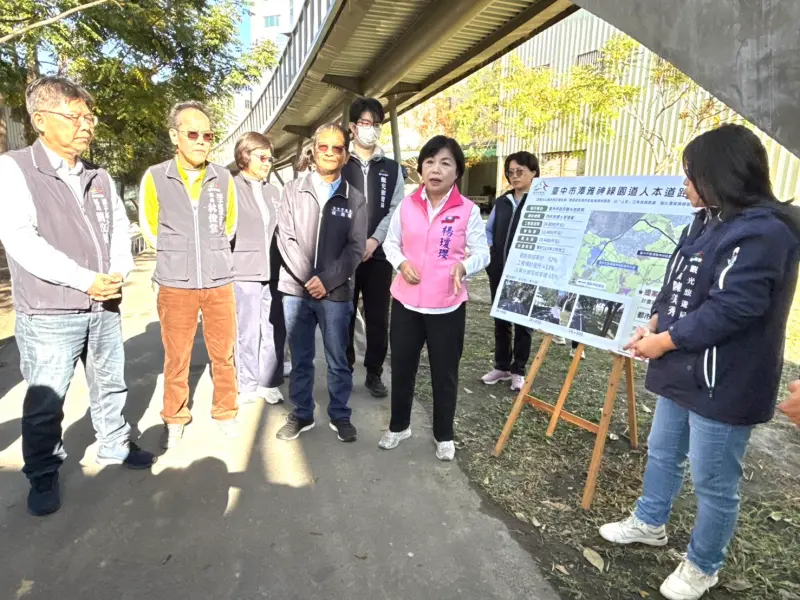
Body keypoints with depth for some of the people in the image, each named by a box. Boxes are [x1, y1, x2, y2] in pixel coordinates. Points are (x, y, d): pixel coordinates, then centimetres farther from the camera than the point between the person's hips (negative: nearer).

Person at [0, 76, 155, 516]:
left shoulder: (100, 178, 10)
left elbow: (119, 230, 9)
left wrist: (118, 273, -10)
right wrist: (85, 280, -20)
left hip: (104, 308, 5)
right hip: (48, 315, -5)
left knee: (110, 385, 17)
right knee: (45, 402, 6)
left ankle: (115, 446, 35)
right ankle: (43, 477, 24)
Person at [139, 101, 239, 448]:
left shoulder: (224, 179, 1)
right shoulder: (155, 178, -4)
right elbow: (149, 228, 9)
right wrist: (176, 256, 13)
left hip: (220, 282, 1)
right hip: (175, 284, -1)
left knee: (223, 354, 9)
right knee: (176, 357, 9)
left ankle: (225, 413, 27)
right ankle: (175, 418, 27)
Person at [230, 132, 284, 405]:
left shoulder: (273, 192, 16)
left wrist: (282, 266, 14)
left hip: (272, 272, 5)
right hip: (244, 272, -5)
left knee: (275, 331, 7)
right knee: (248, 332, 3)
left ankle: (269, 382, 21)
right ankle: (248, 385, 17)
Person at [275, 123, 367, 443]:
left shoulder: (355, 200, 4)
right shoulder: (292, 190, 6)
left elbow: (355, 249, -3)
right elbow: (286, 239, -1)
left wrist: (326, 280, -13)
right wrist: (309, 278, -10)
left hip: (336, 293, -1)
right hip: (296, 289, 1)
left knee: (338, 360, 8)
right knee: (300, 359, 12)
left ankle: (340, 415, 25)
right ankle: (301, 414, 27)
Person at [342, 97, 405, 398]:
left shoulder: (392, 168, 12)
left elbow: (396, 210, 3)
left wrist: (374, 240, -12)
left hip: (379, 254, 2)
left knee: (378, 318, 5)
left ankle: (374, 373, 18)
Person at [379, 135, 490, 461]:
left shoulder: (469, 210, -7)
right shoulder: (406, 205, 1)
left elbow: (482, 253, -4)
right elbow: (391, 242, 9)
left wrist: (464, 266, -25)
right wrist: (401, 262, -12)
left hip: (447, 306, -2)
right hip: (406, 301, 3)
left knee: (445, 374, 11)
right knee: (402, 367, 15)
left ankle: (444, 435, 32)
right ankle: (399, 425, 38)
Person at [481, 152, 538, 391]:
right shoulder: (502, 201, 11)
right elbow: (488, 230, 19)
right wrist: (488, 249, 3)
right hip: (499, 270, 6)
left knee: (522, 321, 7)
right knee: (500, 320, 13)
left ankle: (518, 370, 21)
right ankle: (502, 366, 27)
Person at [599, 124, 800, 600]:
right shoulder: (709, 221, 10)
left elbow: (730, 308, -25)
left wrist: (664, 341, -16)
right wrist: (653, 325, -2)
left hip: (723, 382, -9)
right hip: (683, 369, 10)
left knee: (713, 482, 9)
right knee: (662, 454, 24)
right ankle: (650, 523, 46)